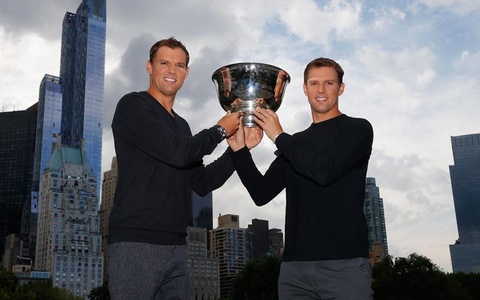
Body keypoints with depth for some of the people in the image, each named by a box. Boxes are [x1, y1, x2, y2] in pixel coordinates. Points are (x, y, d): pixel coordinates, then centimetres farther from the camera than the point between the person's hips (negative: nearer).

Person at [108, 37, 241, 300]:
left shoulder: (181, 125, 19)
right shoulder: (133, 106, -3)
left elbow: (201, 183, 15)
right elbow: (177, 153, -16)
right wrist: (220, 130, 0)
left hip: (175, 247, 7)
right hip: (135, 242, -7)